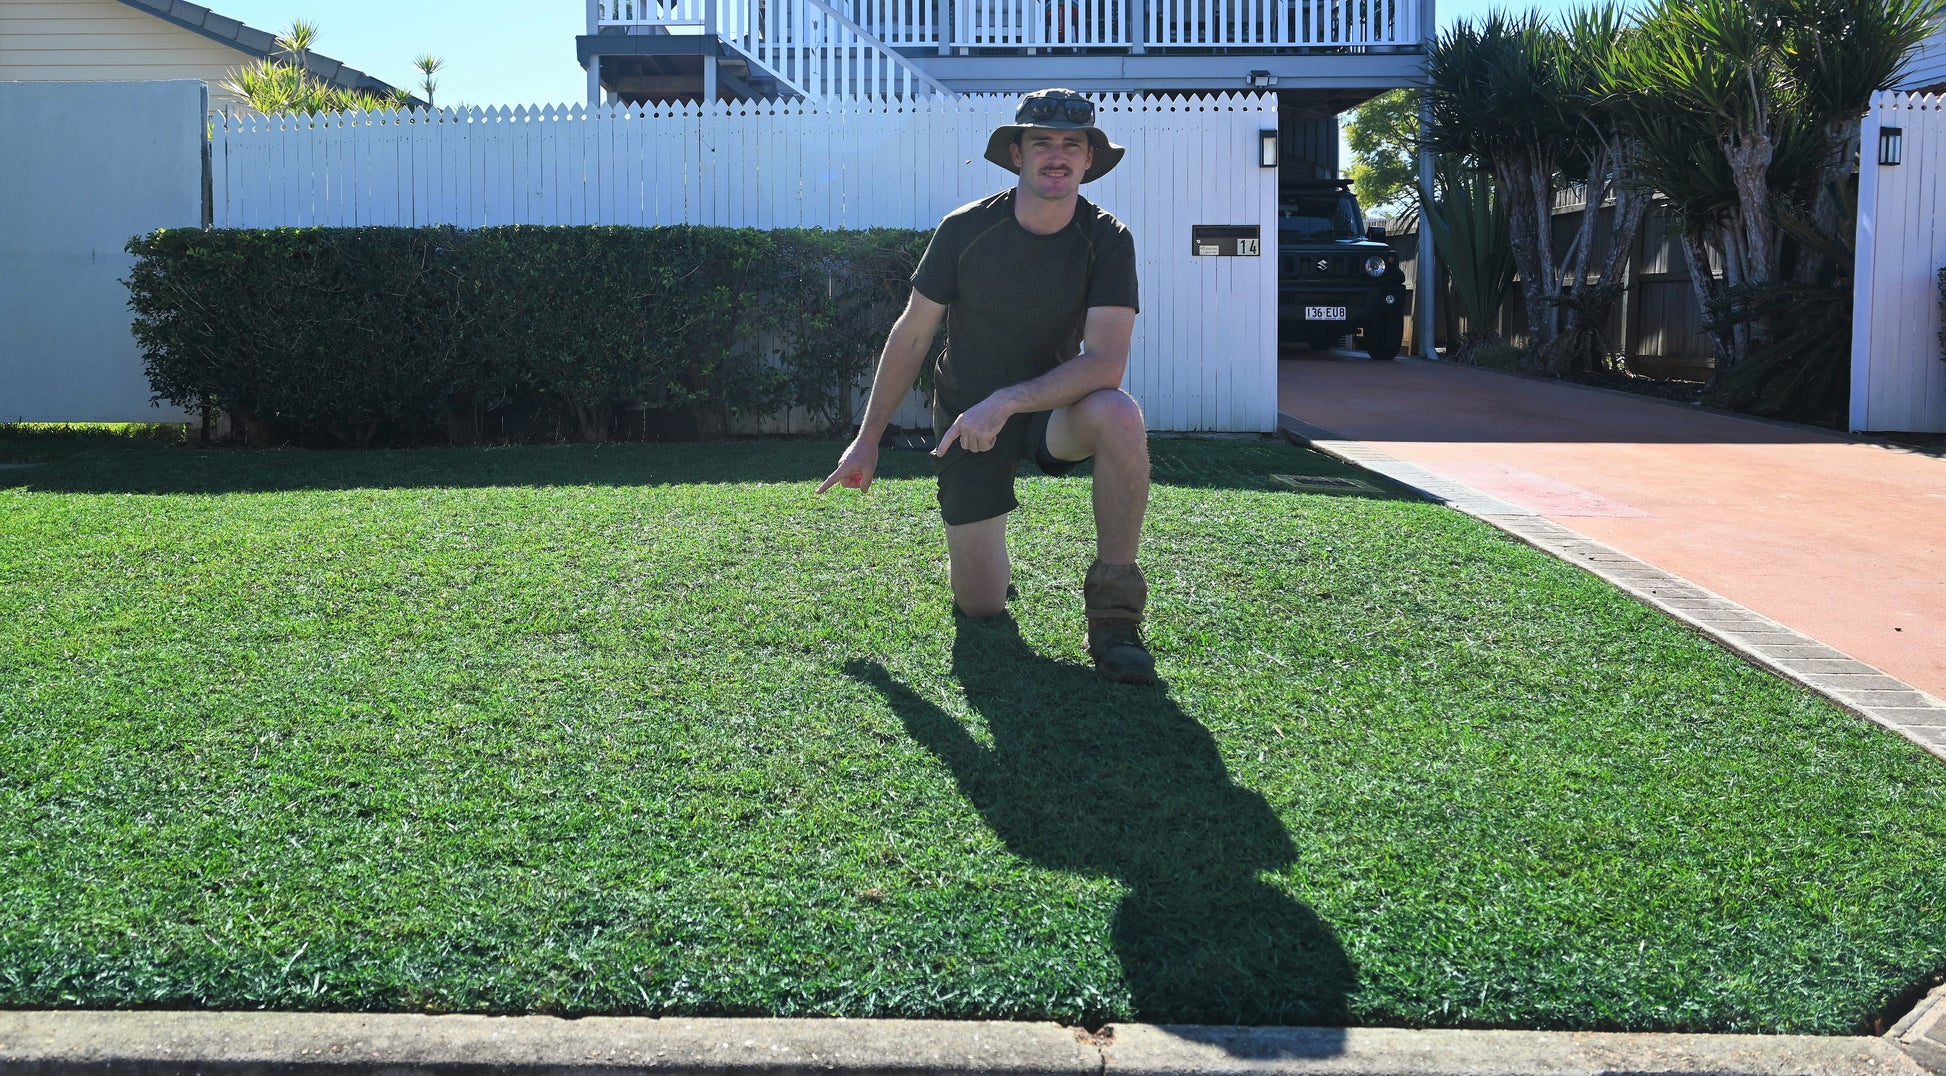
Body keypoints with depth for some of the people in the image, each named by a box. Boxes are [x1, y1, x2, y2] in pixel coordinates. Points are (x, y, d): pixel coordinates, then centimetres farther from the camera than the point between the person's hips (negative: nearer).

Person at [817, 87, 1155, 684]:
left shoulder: (1107, 240, -14)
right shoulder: (966, 230, -13)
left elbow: (1106, 363, -26)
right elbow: (910, 337, -3)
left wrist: (1006, 402, -37)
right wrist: (867, 440, 1)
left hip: (1051, 409, 0)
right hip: (966, 415, 0)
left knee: (1119, 416, -37)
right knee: (979, 605, -5)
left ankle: (1113, 610, -22)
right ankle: (974, 544, 34)